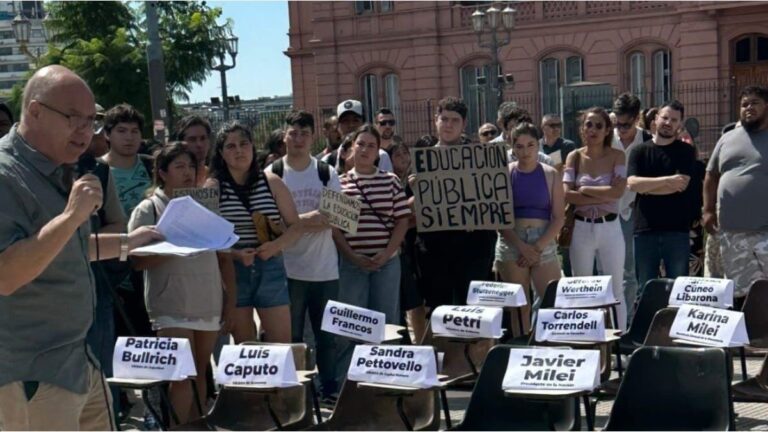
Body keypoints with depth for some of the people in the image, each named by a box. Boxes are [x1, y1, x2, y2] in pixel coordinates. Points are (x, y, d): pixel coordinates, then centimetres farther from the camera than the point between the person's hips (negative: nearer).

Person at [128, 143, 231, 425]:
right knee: (182, 375, -7)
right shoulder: (148, 209, -2)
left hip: (209, 303, 5)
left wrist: (230, 295, 11)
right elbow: (138, 261, -10)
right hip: (173, 307, -5)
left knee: (200, 373, 10)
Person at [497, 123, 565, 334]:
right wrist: (522, 247, -11)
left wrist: (538, 247, -10)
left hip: (544, 244, 0)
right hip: (511, 245, 0)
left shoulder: (551, 175, 5)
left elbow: (559, 217, 1)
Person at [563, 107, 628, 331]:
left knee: (615, 290, 4)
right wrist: (604, 195, -13)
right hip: (581, 228, 2)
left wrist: (585, 189, -10)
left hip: (609, 228, -1)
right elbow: (567, 195, -9)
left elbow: (618, 191, -15)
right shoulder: (574, 157, 2)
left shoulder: (616, 156, -1)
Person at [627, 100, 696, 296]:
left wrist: (647, 187, -4)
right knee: (645, 288, 8)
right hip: (645, 229, 1)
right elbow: (632, 183, -7)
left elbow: (681, 186, -9)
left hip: (676, 230, -1)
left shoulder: (686, 151, 5)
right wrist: (667, 180, -15)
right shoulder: (639, 151, 8)